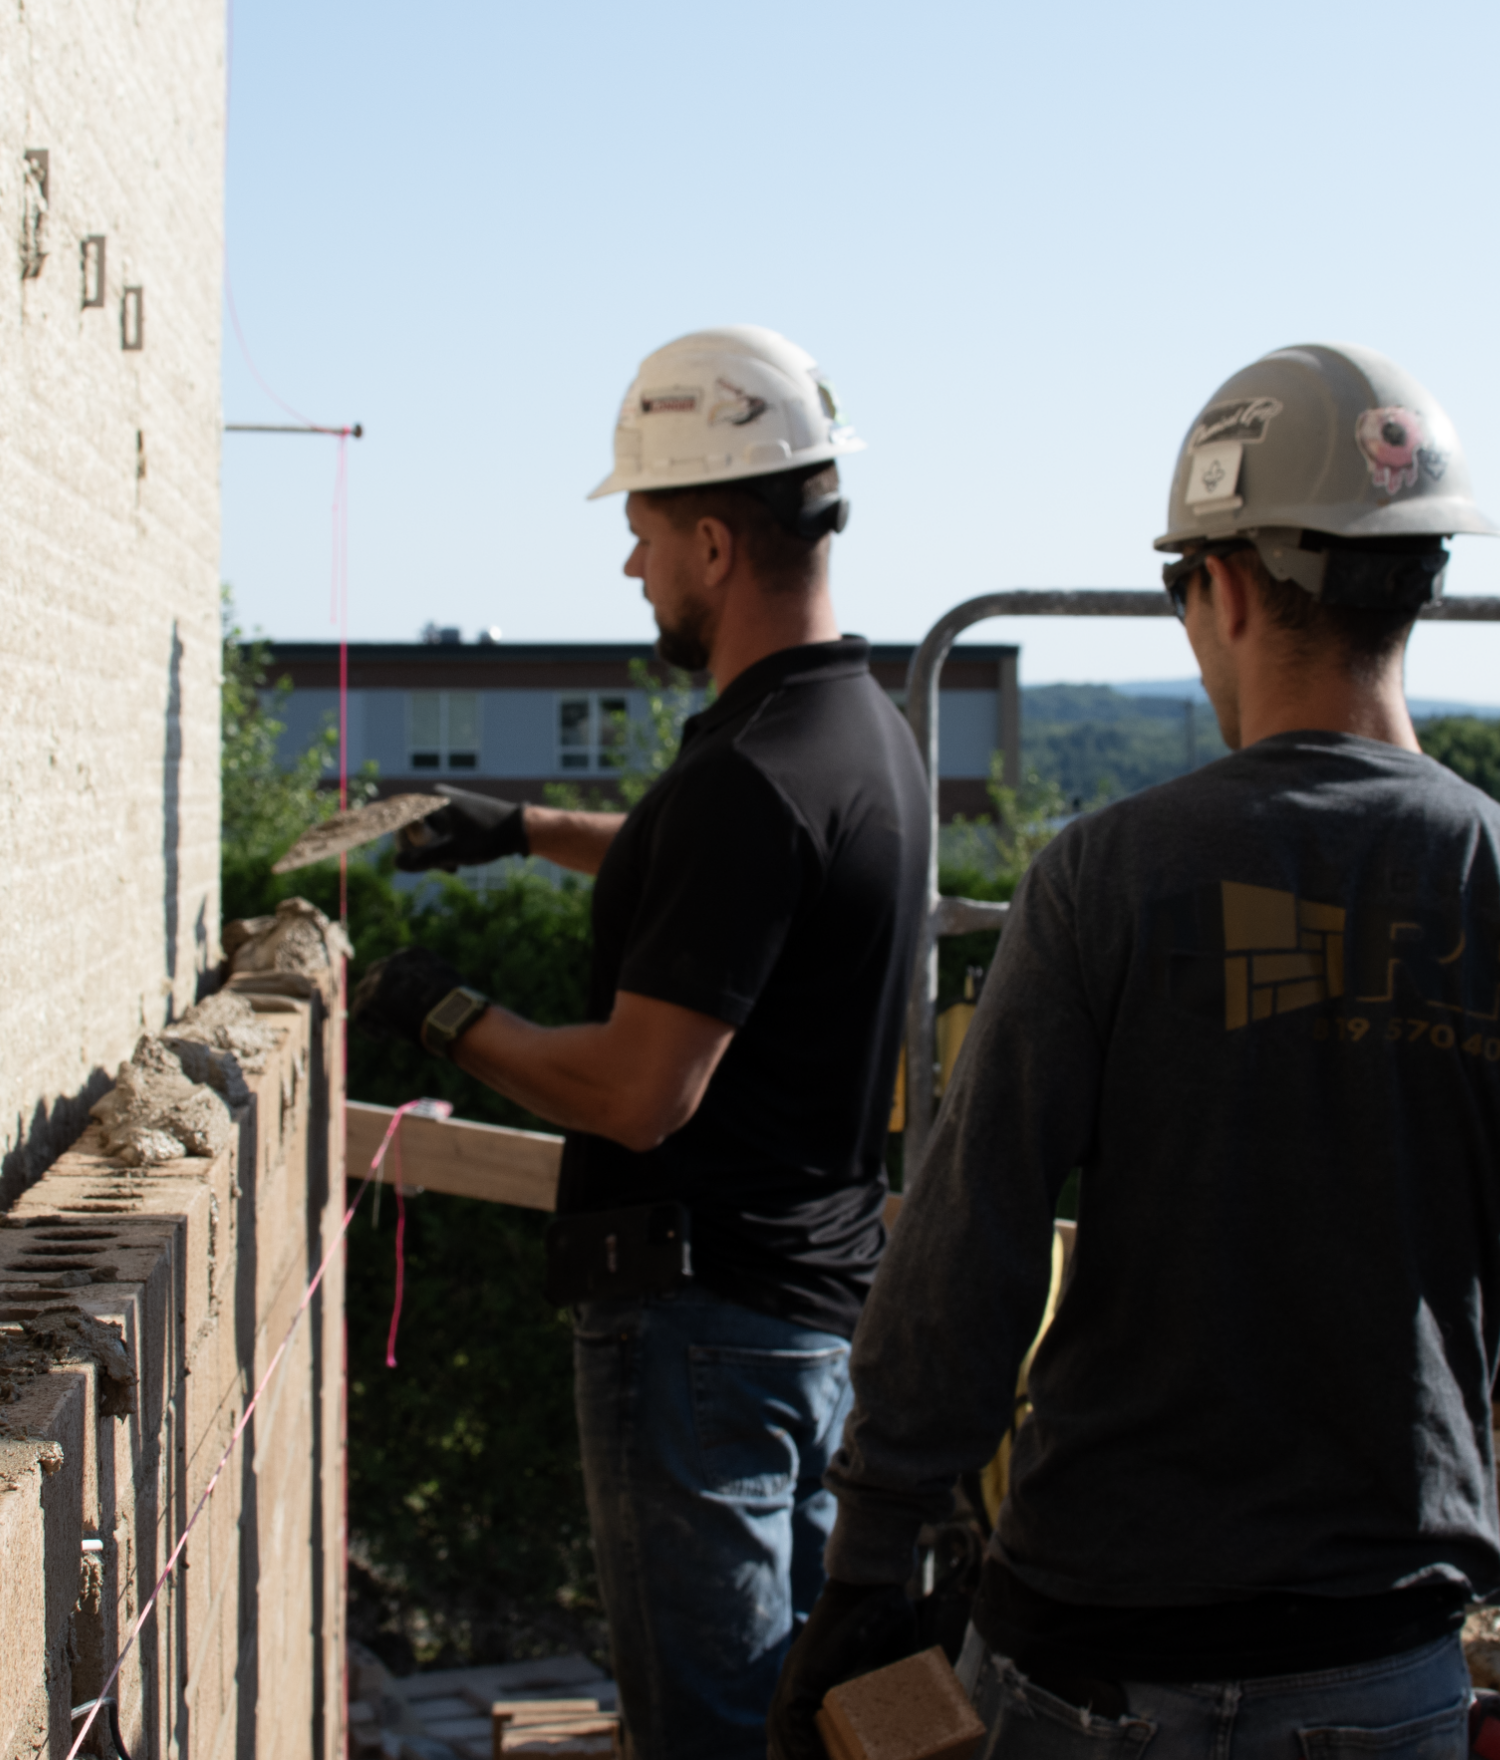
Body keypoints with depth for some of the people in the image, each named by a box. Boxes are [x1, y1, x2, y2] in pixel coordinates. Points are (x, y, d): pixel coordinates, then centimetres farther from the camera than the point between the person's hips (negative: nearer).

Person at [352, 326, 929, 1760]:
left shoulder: (750, 774, -24)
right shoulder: (864, 726, 7)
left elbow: (637, 1093, -25)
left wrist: (444, 1016, -10)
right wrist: (532, 829, 29)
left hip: (706, 1314, -10)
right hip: (829, 1295, 10)